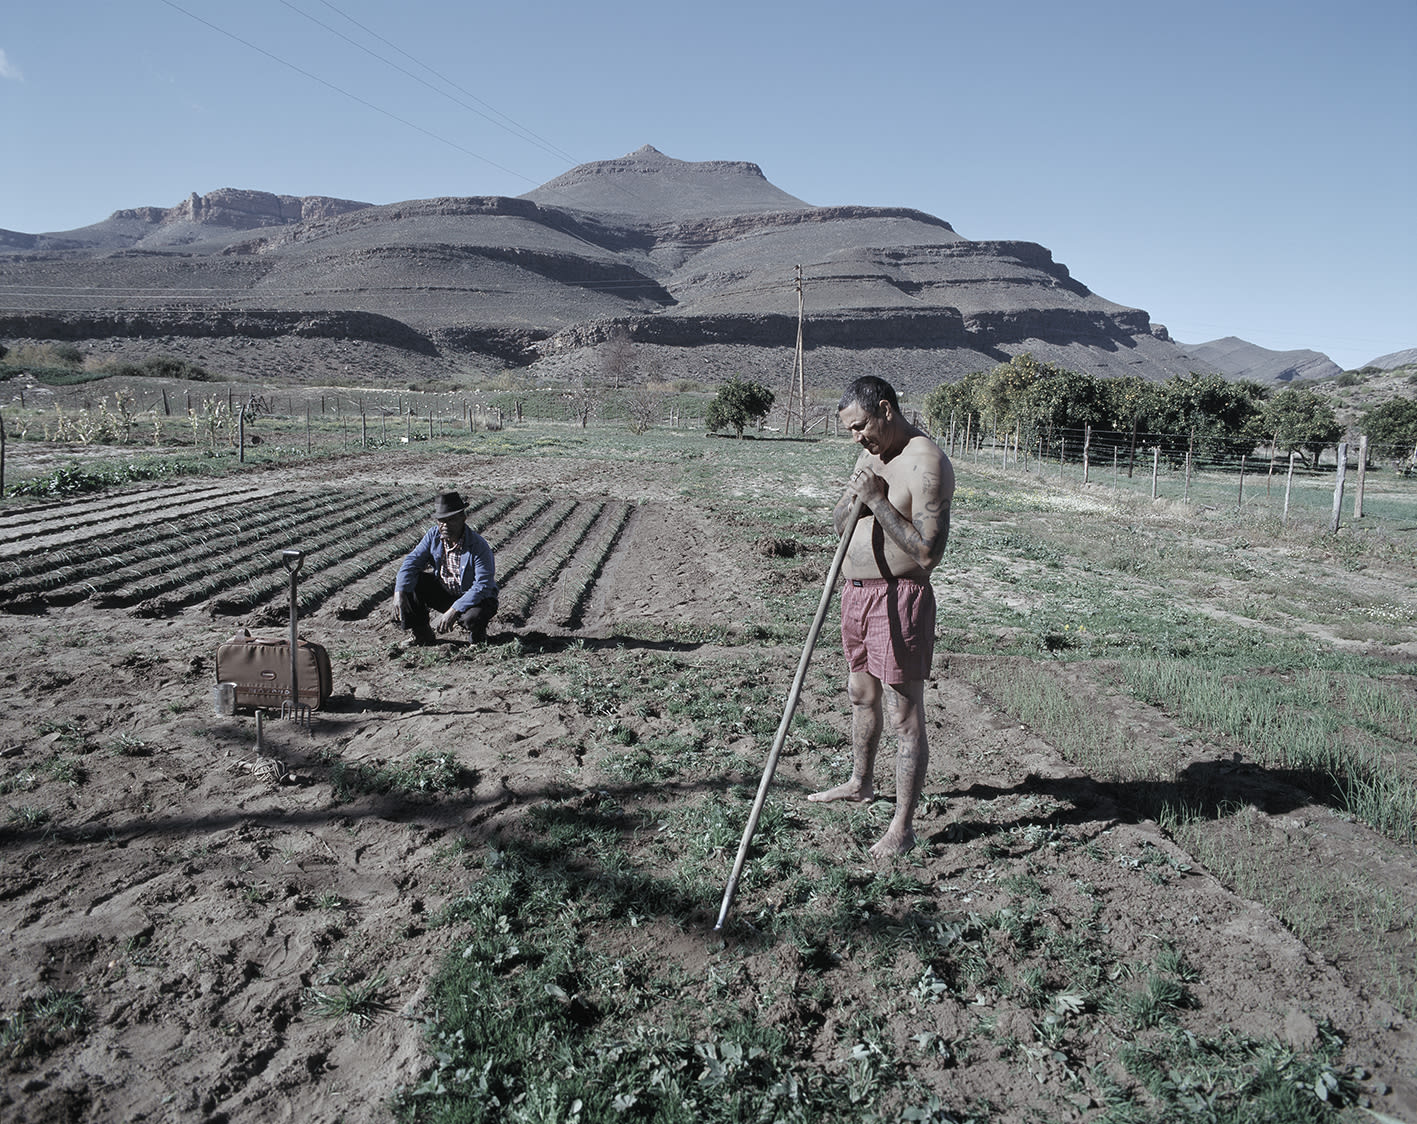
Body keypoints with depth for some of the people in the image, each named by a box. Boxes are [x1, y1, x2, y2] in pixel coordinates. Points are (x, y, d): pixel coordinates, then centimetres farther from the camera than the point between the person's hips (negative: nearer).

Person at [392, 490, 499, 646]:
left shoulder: (479, 547, -25)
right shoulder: (433, 535, -8)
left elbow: (482, 586, -29)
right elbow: (412, 561, -8)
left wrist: (454, 610, -35)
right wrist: (399, 592, -25)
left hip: (474, 599, -6)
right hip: (443, 593, 6)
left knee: (473, 617, -39)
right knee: (405, 580, -10)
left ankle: (478, 636, 2)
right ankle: (420, 634, 4)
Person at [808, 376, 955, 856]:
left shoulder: (927, 464, -17)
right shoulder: (870, 455, 12)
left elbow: (928, 551, -24)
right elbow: (839, 523, 14)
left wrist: (877, 500, -26)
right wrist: (853, 496, -8)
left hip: (899, 599, -9)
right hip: (856, 592, 10)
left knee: (904, 716, -2)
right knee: (861, 694, 24)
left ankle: (902, 827, 7)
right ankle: (861, 783, 44)